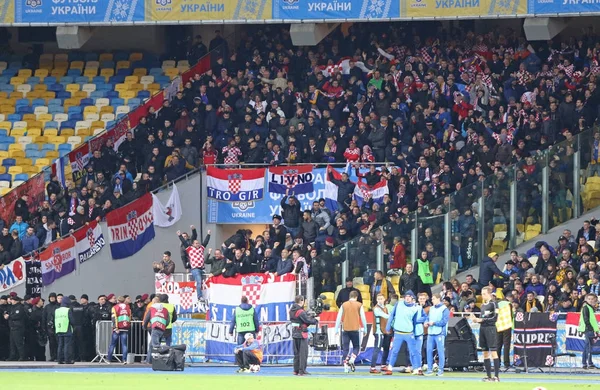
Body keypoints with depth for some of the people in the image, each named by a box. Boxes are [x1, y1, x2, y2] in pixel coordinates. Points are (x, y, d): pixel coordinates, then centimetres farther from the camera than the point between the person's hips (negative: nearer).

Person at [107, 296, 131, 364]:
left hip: (117, 328, -2)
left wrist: (115, 328, -12)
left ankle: (109, 359, 8)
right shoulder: (128, 307, 11)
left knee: (113, 344, 6)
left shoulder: (115, 307, 0)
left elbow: (114, 318, -9)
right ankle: (124, 359, -9)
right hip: (126, 328, 2)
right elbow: (130, 317, 14)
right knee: (124, 344, 3)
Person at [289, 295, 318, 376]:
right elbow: (307, 320, -16)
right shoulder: (300, 312, -18)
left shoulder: (292, 311, 8)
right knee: (303, 353, -3)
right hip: (302, 334, -8)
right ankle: (302, 371, -5)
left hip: (295, 333, 8)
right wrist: (316, 321, 2)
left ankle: (296, 370, 18)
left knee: (296, 352, 14)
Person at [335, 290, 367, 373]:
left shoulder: (344, 305, 7)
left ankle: (346, 366, 1)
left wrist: (336, 330, 9)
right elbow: (363, 318, 1)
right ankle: (352, 360, -14)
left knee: (345, 348, 5)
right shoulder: (359, 305, 2)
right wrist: (365, 329, 10)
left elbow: (338, 318, 5)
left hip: (345, 329, 2)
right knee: (356, 347, 10)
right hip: (355, 329, -2)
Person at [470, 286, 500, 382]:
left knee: (493, 352, -9)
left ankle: (496, 376, -9)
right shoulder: (483, 305, 16)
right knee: (485, 353, 7)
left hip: (490, 329, -8)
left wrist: (482, 320, -13)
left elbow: (494, 318, -12)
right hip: (482, 329, 8)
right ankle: (489, 376, 12)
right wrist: (476, 319, 1)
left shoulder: (493, 304, -6)